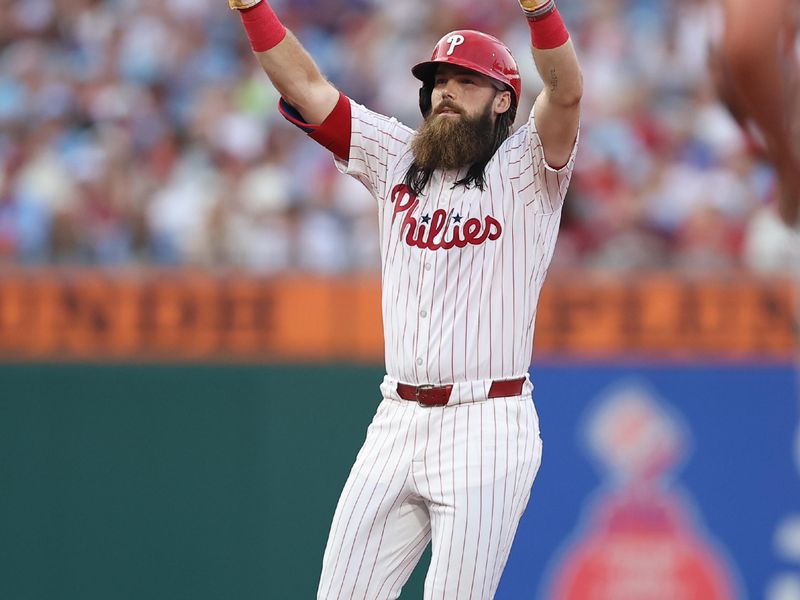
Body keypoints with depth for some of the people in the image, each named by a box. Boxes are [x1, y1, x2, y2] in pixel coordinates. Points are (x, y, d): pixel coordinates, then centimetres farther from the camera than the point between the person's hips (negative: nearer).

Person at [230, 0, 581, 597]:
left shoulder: (525, 171, 0)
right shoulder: (398, 161, 14)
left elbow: (566, 92, -18)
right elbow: (306, 86, 10)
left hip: (486, 430, -5)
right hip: (397, 424, 5)